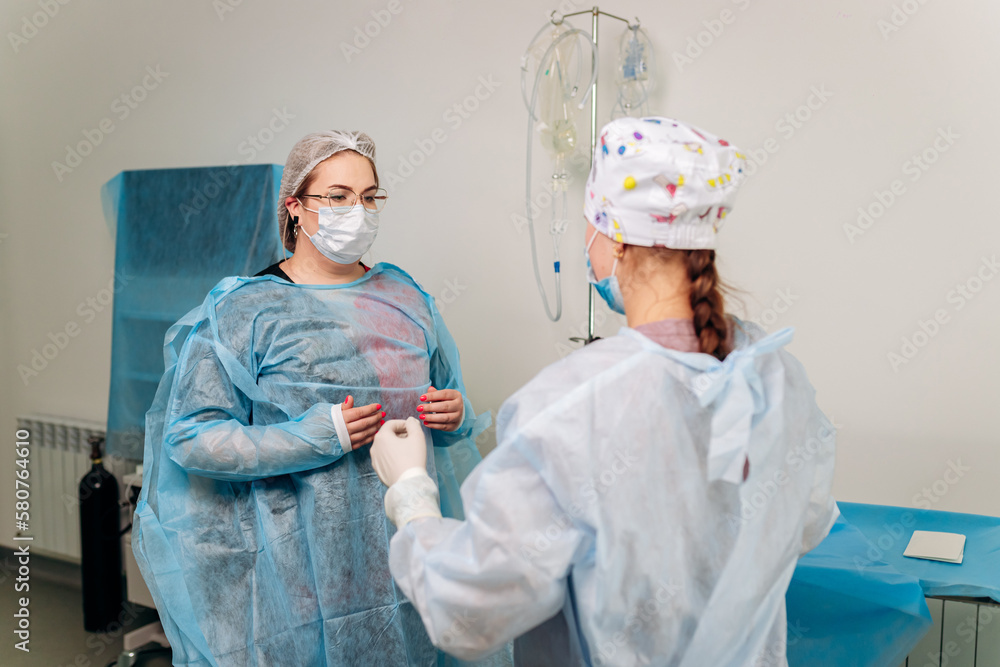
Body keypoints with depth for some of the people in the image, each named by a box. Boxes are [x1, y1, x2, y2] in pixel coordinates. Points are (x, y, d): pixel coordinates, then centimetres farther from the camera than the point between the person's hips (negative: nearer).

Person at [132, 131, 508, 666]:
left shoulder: (404, 297, 10)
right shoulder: (243, 310, -6)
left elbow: (448, 405, 19)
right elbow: (188, 438, -12)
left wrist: (455, 415, -5)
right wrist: (318, 437, -20)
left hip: (405, 547, 4)